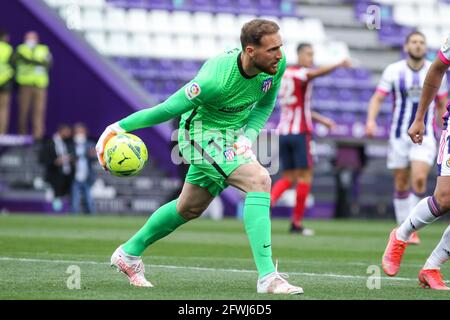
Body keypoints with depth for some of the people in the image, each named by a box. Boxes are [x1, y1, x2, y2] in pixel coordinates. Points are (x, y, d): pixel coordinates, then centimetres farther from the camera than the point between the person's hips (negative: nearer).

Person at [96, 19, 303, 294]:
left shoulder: (278, 64, -14)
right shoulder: (216, 80, -34)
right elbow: (168, 109, -22)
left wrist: (248, 135, -12)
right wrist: (120, 127, -14)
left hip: (234, 134, 8)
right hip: (204, 132, -8)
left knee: (190, 207, 19)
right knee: (259, 180, -25)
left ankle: (129, 253, 39)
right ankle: (267, 277, -26)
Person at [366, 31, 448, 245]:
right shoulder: (394, 71, 1)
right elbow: (377, 99, -2)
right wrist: (371, 119, -20)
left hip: (425, 135, -1)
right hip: (399, 135, 1)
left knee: (419, 179, -19)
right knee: (401, 185, 4)